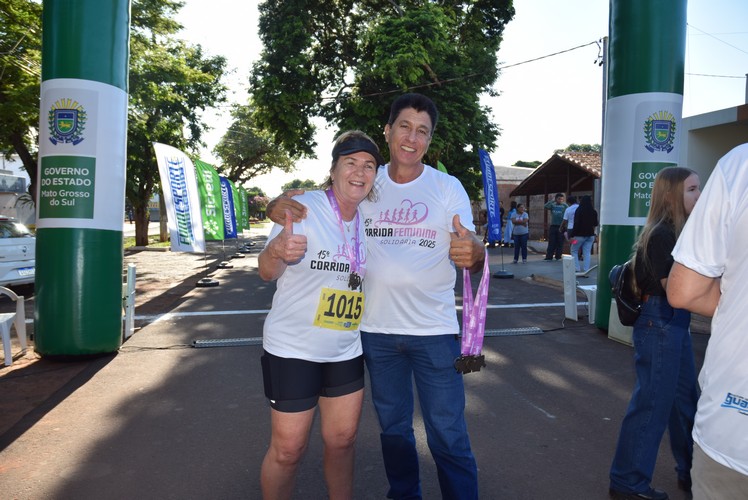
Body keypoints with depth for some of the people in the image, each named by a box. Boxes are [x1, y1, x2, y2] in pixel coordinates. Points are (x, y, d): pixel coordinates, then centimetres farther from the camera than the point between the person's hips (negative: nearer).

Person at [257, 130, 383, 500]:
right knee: (288, 449, 5)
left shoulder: (368, 220, 4)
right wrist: (277, 251, -39)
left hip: (346, 351, 5)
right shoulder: (303, 206, -14)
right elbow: (267, 273, -17)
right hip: (293, 350, -5)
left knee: (342, 441, 17)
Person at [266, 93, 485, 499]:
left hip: (434, 330, -2)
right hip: (376, 329, 3)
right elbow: (304, 204, 6)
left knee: (449, 438, 2)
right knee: (393, 428, 20)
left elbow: (471, 257, -8)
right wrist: (279, 205, -18)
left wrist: (475, 254, -33)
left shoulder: (448, 188, -2)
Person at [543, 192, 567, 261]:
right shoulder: (552, 205, 8)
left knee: (560, 242, 3)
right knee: (551, 242, 2)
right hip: (553, 226, 2)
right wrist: (552, 200, -11)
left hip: (561, 226, -1)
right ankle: (549, 256, 4)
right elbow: (545, 207, -8)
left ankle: (558, 256, 11)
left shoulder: (564, 205, 3)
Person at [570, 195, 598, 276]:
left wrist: (572, 235, -13)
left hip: (580, 235, -4)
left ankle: (577, 269, 1)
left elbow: (576, 224, -16)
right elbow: (595, 224, 11)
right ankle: (586, 270, 3)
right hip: (590, 235, 4)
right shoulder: (593, 211, 1)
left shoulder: (579, 210, -12)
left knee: (574, 251, 10)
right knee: (587, 253, 6)